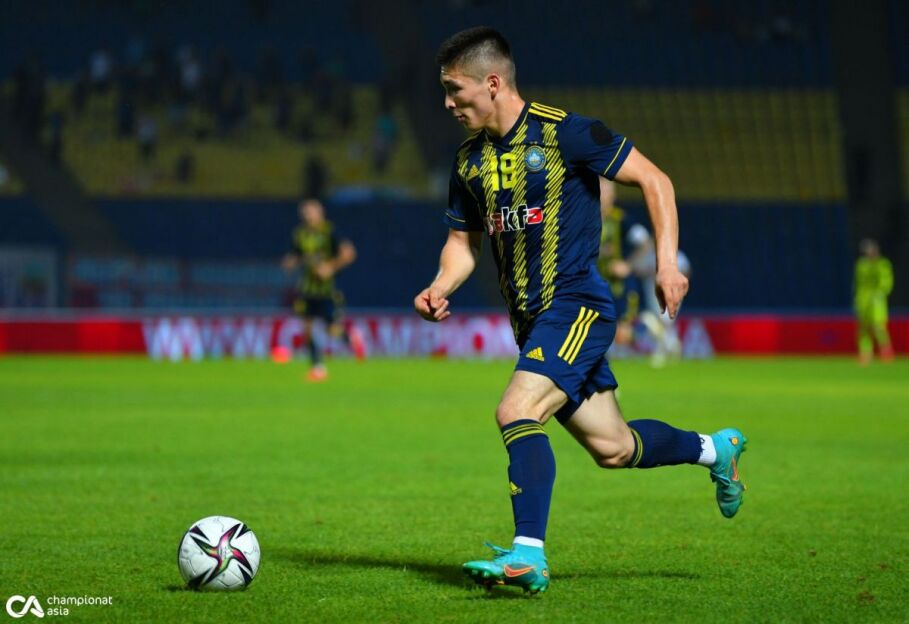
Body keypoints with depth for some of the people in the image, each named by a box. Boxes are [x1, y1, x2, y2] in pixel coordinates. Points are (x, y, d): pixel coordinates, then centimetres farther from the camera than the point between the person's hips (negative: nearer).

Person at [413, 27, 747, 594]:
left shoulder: (563, 133, -12)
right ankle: (716, 449, 38)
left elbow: (654, 181, -7)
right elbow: (464, 239, 18)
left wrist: (668, 262, -16)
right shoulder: (471, 161, 8)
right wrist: (441, 288, -3)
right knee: (612, 448, 13)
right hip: (532, 321, 7)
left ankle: (528, 557, -25)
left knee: (517, 412, -25)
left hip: (577, 304, -7)